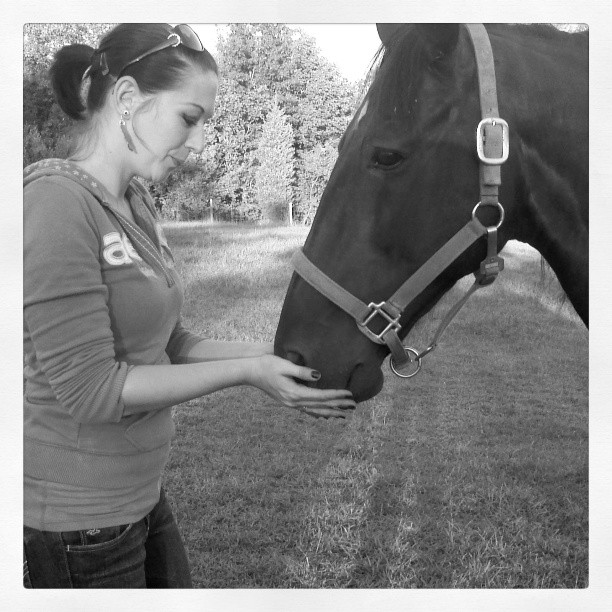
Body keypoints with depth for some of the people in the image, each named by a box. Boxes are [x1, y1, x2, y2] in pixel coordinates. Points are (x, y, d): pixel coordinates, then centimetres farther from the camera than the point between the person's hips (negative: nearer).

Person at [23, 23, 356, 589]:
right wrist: (245, 372, -22)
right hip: (75, 526, -8)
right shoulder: (55, 201, -22)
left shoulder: (137, 204, 4)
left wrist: (272, 352, -3)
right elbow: (90, 387, -24)